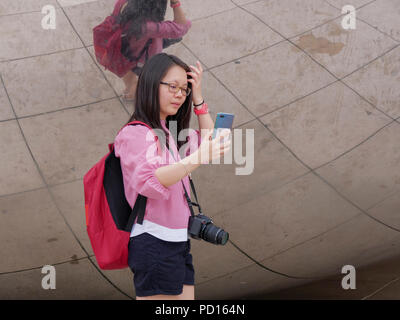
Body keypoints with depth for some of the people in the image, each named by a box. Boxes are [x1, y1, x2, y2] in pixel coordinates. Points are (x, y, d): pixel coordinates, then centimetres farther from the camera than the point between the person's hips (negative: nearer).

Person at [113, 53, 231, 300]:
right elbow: (149, 181, -28)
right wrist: (198, 158, -41)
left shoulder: (169, 134, 18)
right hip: (154, 243, -9)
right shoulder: (134, 134, -11)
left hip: (178, 243, 9)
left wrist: (198, 98, 16)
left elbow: (207, 140, 28)